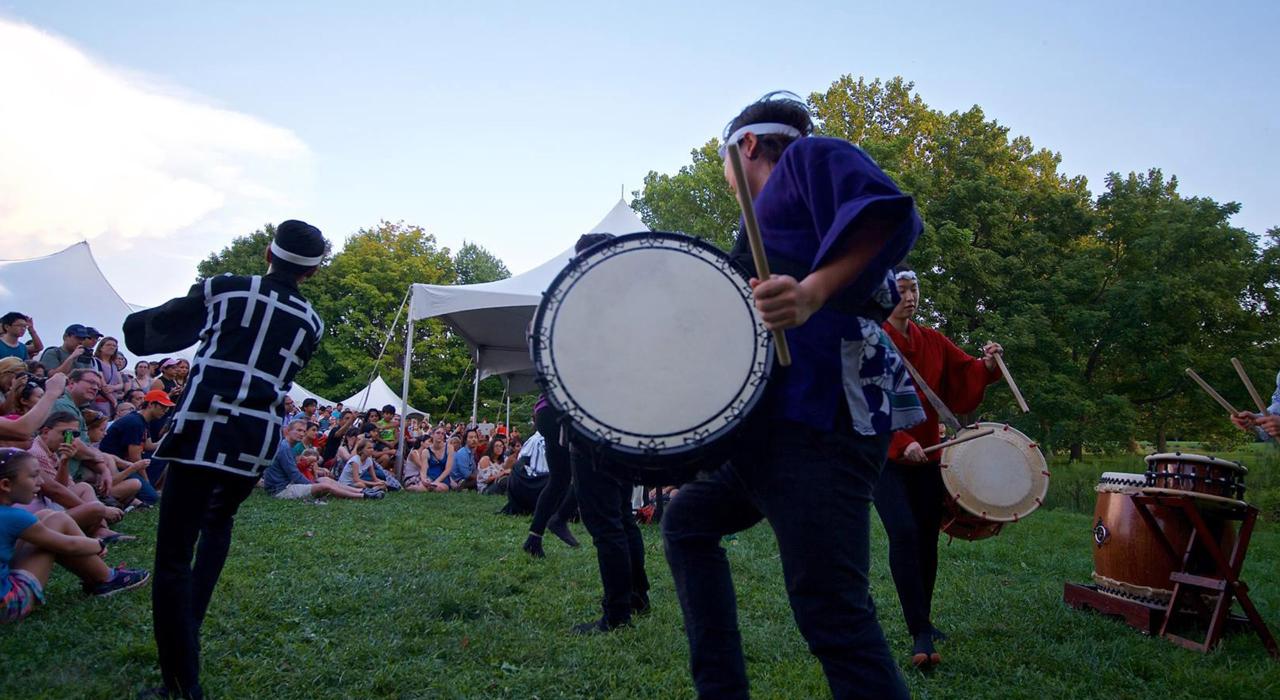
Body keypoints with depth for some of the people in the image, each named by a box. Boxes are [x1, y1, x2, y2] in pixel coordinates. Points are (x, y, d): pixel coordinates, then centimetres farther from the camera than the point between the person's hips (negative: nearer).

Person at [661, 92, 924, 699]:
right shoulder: (771, 213, 30)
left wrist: (811, 291, -30)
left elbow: (891, 215, -16)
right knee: (687, 520, 19)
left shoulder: (811, 155, 4)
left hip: (822, 419, -11)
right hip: (776, 420, 11)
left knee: (829, 609, -15)